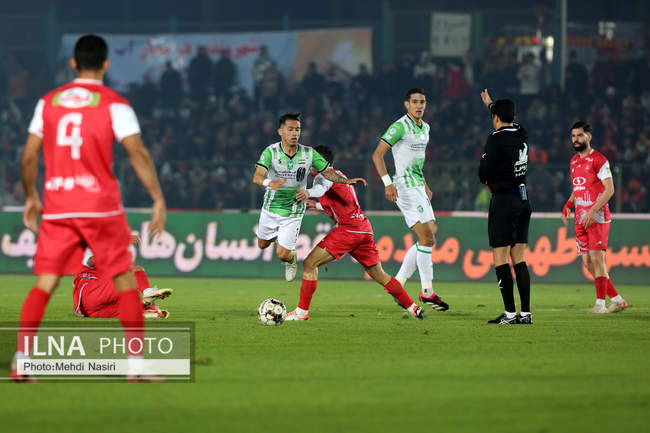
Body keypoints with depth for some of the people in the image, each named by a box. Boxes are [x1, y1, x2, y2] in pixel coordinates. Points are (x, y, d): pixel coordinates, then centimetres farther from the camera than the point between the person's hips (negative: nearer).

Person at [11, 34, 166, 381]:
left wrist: (30, 198, 22)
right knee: (126, 283, 6)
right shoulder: (114, 105, -2)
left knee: (44, 284, 5)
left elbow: (29, 156, 10)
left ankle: (20, 361, -6)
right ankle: (135, 364, 1)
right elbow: (138, 153, -11)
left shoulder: (48, 102, 9)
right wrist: (158, 199, -9)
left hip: (56, 209, 3)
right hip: (100, 206, -3)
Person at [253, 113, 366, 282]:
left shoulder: (309, 154, -12)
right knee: (262, 245, 21)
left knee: (282, 254, -4)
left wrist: (347, 180, -15)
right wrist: (270, 182, -54)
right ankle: (277, 234, 57)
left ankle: (291, 259, 34)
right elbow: (257, 177, -31)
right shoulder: (271, 152, -18)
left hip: (293, 212, -1)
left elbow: (327, 172, 3)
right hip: (270, 208, 1)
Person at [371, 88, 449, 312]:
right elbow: (377, 154, -14)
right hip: (405, 188, -9)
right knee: (427, 238, -12)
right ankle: (427, 292, -5)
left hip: (418, 188, 9)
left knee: (427, 240, 8)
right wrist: (388, 183, -22)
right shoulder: (400, 126, -12)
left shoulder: (424, 127, 16)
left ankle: (398, 283, 15)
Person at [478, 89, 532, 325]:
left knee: (500, 259, -5)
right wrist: (491, 105, 47)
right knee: (518, 258, 9)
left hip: (504, 201, -7)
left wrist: (488, 181, 11)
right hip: (523, 200, 7)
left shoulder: (496, 139, -13)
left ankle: (510, 312, -10)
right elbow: (508, 122, 32)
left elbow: (483, 171, -12)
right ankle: (526, 312, 5)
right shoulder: (521, 135, 8)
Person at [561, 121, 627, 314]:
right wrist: (568, 206, 9)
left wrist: (593, 211, -20)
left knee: (596, 258, -11)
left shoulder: (598, 160, -8)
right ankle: (617, 299, 12)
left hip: (598, 217, -8)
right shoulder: (574, 161, 16)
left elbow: (609, 189, -12)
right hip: (581, 218, 8)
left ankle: (600, 303, -7)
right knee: (587, 262, 5)